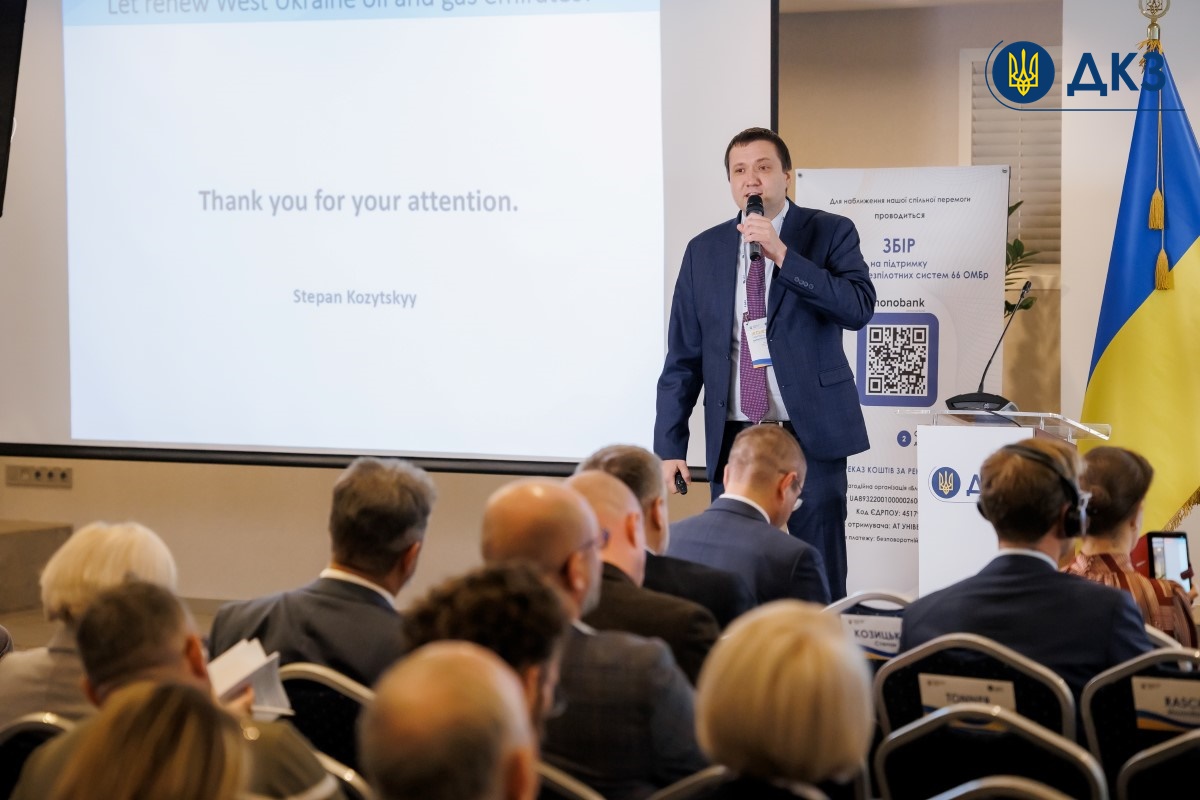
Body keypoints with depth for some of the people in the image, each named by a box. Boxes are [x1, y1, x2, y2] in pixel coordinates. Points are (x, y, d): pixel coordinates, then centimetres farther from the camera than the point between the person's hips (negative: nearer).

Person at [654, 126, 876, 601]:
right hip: (733, 437, 3)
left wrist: (782, 254, -19)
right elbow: (682, 359, 9)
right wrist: (669, 448, 3)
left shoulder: (829, 234, 2)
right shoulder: (704, 250, 9)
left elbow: (859, 307, -15)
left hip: (811, 434, -2)